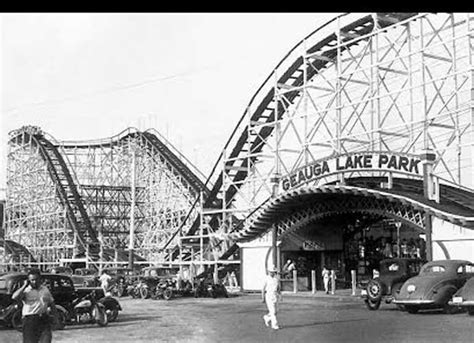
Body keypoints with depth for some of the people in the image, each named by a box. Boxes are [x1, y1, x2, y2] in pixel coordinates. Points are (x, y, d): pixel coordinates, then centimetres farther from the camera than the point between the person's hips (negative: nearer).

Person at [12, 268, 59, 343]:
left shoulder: (45, 289, 13)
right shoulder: (25, 290, -1)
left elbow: (52, 304, 20)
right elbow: (14, 297, -22)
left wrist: (55, 317, 11)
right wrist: (25, 286, -13)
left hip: (44, 320, 3)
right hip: (30, 320, -3)